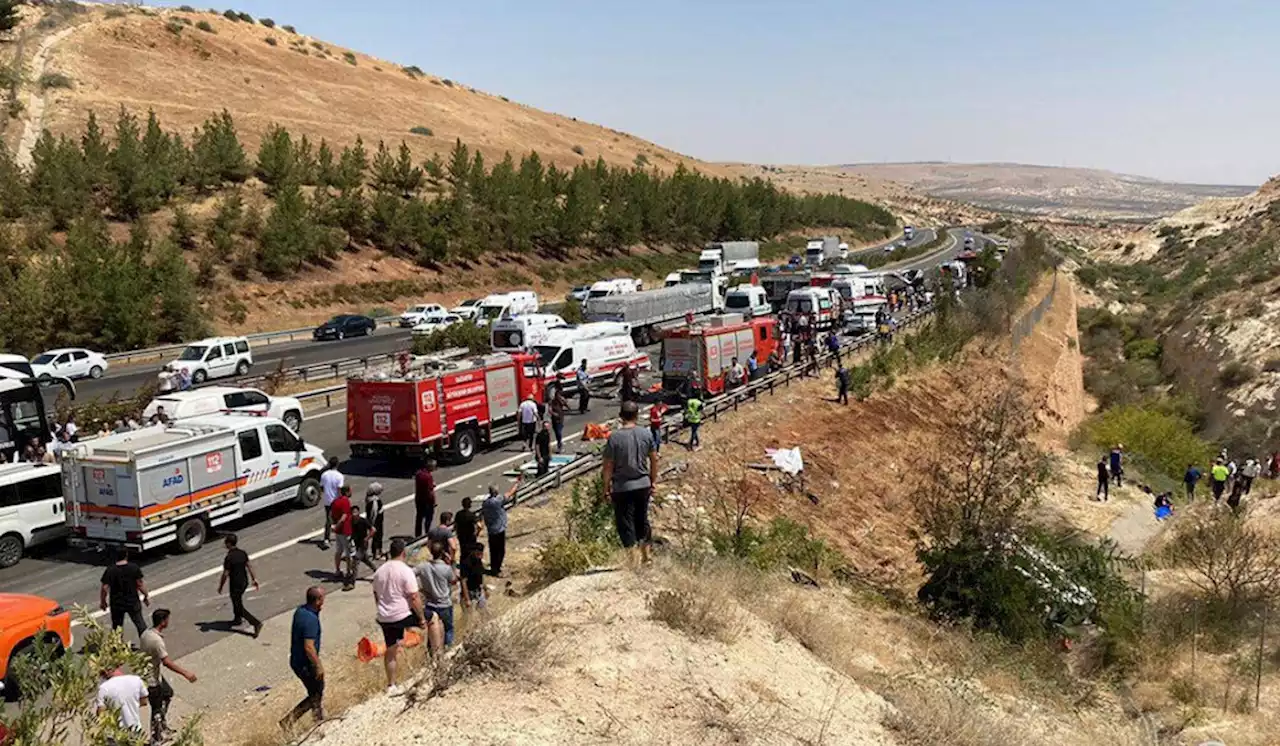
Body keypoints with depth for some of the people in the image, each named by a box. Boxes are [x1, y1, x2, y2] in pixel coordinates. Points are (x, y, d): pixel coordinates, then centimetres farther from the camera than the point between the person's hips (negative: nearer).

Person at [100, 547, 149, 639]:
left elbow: (104, 588, -13)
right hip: (133, 602, 0)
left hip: (116, 604, 0)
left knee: (117, 627, 17)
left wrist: (102, 601, 2)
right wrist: (146, 596, 5)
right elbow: (140, 584, -9)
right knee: (140, 624, 15)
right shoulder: (134, 568, -13)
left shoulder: (110, 571, -13)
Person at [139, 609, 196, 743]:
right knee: (157, 709, 7)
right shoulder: (157, 640, -31)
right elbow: (167, 662, -34)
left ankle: (163, 726, 41)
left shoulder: (146, 633, -3)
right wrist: (186, 673, -32)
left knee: (168, 693, 28)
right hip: (152, 680, -10)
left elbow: (140, 651, 11)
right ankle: (156, 740, 22)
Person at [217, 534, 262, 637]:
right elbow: (249, 566, 4)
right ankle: (237, 619, 47)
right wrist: (254, 579, 13)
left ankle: (256, 623, -6)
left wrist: (220, 587, -5)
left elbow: (225, 574, -19)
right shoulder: (243, 553, -3)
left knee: (239, 606, 4)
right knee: (237, 601, 29)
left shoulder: (228, 558, -24)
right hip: (245, 582, 8)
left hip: (236, 585, -8)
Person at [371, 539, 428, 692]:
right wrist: (422, 619, -8)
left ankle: (391, 686, 26)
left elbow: (376, 596, 16)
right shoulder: (405, 571, -15)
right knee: (433, 618, 13)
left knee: (391, 651, 18)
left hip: (384, 618, 6)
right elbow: (414, 598, -17)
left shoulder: (379, 571, 7)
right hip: (403, 616, -6)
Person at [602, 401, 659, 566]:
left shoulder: (614, 437, -12)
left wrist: (607, 489, -1)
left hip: (622, 487, -4)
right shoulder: (646, 435, -2)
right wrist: (653, 482, 16)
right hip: (643, 485, 4)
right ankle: (646, 556, 28)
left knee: (625, 523, 5)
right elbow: (654, 461, 5)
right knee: (642, 519, 19)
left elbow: (608, 466, -10)